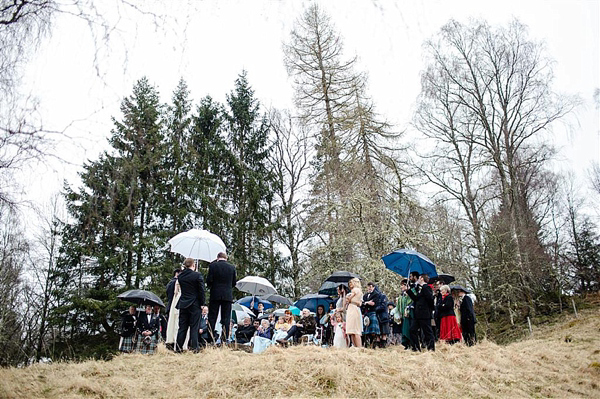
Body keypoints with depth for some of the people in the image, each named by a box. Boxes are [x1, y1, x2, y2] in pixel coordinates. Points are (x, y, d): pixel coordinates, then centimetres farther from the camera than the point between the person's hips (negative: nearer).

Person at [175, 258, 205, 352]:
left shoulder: (180, 276, 3)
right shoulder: (197, 275, -11)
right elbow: (201, 290, -9)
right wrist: (202, 304, -1)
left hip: (183, 304, 4)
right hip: (195, 304, -4)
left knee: (182, 327, 10)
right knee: (194, 326, 2)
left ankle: (178, 347, 12)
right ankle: (194, 346, 1)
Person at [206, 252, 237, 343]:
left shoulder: (212, 266, -3)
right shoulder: (232, 267, 4)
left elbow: (209, 280, -6)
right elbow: (234, 283, 7)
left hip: (215, 295, -1)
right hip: (228, 295, 2)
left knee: (212, 318, 5)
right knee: (226, 318, 5)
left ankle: (210, 339, 5)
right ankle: (225, 339, 4)